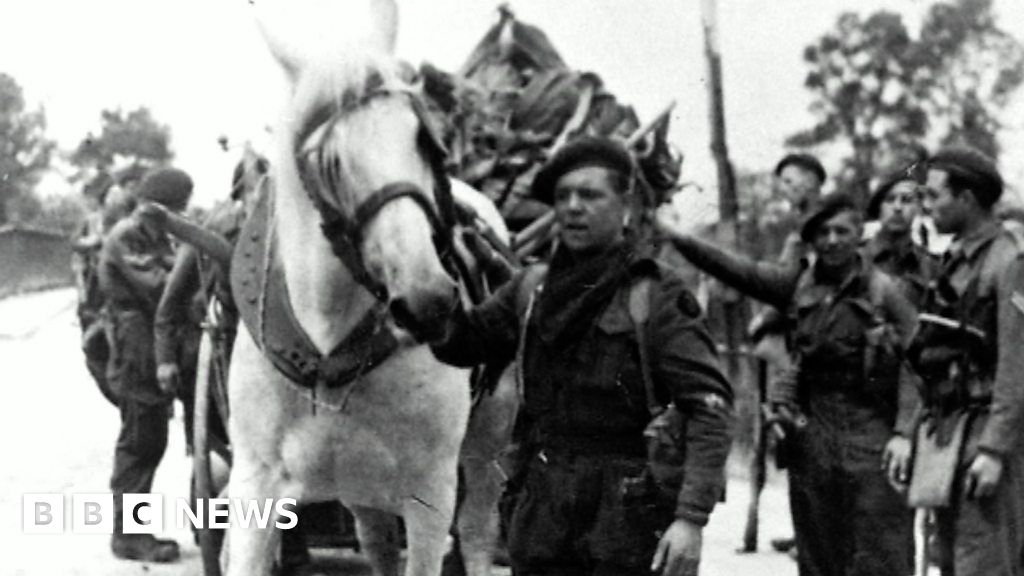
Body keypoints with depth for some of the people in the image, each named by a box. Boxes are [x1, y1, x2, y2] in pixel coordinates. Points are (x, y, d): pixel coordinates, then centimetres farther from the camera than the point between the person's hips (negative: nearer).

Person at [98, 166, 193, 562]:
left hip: (156, 356, 10)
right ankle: (129, 534, -1)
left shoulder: (155, 238, 18)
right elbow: (160, 288, -23)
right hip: (138, 355, -10)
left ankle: (133, 529, 21)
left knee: (149, 443, 14)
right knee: (140, 442, -6)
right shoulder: (126, 240, -13)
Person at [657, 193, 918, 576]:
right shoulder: (800, 286, 9)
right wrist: (679, 238, -6)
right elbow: (739, 271, 4)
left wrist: (903, 433, -15)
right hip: (812, 429, 5)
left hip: (871, 434, -4)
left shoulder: (883, 292, -2)